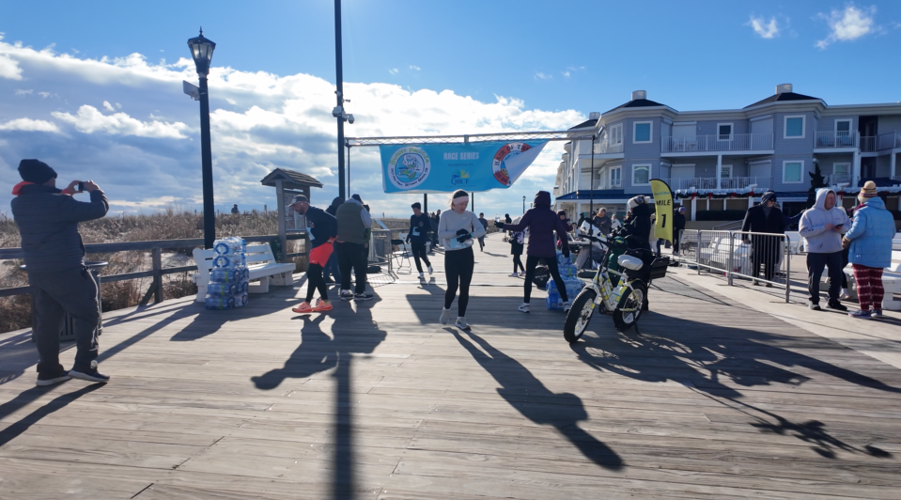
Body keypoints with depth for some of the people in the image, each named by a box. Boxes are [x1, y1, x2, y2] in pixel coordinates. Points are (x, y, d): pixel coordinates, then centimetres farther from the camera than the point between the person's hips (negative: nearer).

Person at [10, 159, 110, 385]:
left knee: (46, 320, 12)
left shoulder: (18, 204, 8)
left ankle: (48, 370, 16)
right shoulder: (58, 202, -17)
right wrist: (96, 191, 5)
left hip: (36, 271, 8)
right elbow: (98, 210, -13)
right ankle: (84, 365, -3)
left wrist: (65, 193, 24)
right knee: (88, 314, 2)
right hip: (66, 270, -8)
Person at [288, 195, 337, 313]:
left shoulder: (316, 212, -13)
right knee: (315, 274, 10)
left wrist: (332, 238, -14)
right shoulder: (309, 215, 17)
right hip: (316, 247, 10)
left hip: (323, 246, -10)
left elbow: (333, 221, -20)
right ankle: (325, 302, 16)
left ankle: (307, 304, -5)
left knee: (312, 274, -10)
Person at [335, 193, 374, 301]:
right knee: (360, 267, 2)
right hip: (355, 242, -6)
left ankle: (345, 291, 11)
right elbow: (369, 223, -6)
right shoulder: (360, 209, -3)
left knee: (344, 267, 11)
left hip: (340, 241, 6)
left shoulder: (340, 208, 15)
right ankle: (359, 292, 3)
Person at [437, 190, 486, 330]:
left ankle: (461, 319, 14)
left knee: (465, 288, 3)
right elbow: (441, 234, -11)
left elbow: (482, 230, -9)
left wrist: (470, 235, -28)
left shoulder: (470, 215, 2)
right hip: (451, 255, -2)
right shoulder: (446, 215, -3)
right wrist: (456, 232, -24)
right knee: (452, 286, -3)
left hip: (467, 254, 2)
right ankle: (446, 309, 28)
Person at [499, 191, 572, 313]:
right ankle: (566, 302, 5)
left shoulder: (531, 212, -2)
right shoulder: (553, 214, 6)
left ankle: (526, 304, 0)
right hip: (549, 250, 2)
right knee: (556, 276, 8)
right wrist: (565, 246, 16)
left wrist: (504, 226, 0)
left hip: (533, 250, -2)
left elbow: (520, 227, -10)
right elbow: (562, 232, 4)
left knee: (529, 276, 4)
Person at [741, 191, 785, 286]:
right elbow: (746, 224, 4)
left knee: (770, 261, -1)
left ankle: (768, 280, 6)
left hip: (772, 241, 2)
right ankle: (755, 279, 11)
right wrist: (744, 237, 0)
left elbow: (782, 225, 15)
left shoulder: (777, 212, 10)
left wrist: (780, 239, 8)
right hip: (757, 240, -1)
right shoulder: (753, 210, 2)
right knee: (756, 259, 2)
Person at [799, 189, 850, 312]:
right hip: (815, 251, -5)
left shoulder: (839, 212, 7)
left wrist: (841, 228, -9)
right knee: (814, 277, 2)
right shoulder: (809, 214, -8)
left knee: (837, 276, 8)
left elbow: (848, 225, 14)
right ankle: (813, 300, 14)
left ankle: (833, 301, 22)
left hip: (835, 250, 5)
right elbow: (804, 231, -15)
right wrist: (823, 227, -22)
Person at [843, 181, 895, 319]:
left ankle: (864, 310, -1)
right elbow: (891, 234, 16)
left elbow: (857, 230, -27)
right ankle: (877, 309, 21)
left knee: (862, 282, -2)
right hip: (880, 254, 7)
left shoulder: (862, 212, -13)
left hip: (863, 253, -7)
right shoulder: (887, 213, 11)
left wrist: (846, 238, -11)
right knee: (876, 281, 16)